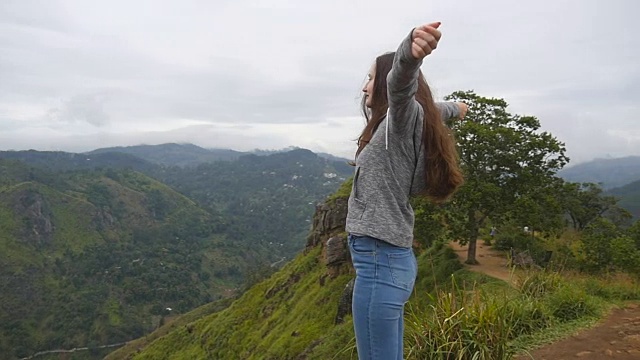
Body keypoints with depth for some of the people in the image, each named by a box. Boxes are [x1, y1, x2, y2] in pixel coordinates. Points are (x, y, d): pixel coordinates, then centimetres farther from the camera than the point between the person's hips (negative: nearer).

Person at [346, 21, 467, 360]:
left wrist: (410, 53, -53)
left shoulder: (404, 117, -9)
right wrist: (453, 108, 58)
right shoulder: (399, 126, 16)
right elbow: (432, 111, 37)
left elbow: (401, 83, -32)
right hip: (389, 260, 10)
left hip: (380, 262, -10)